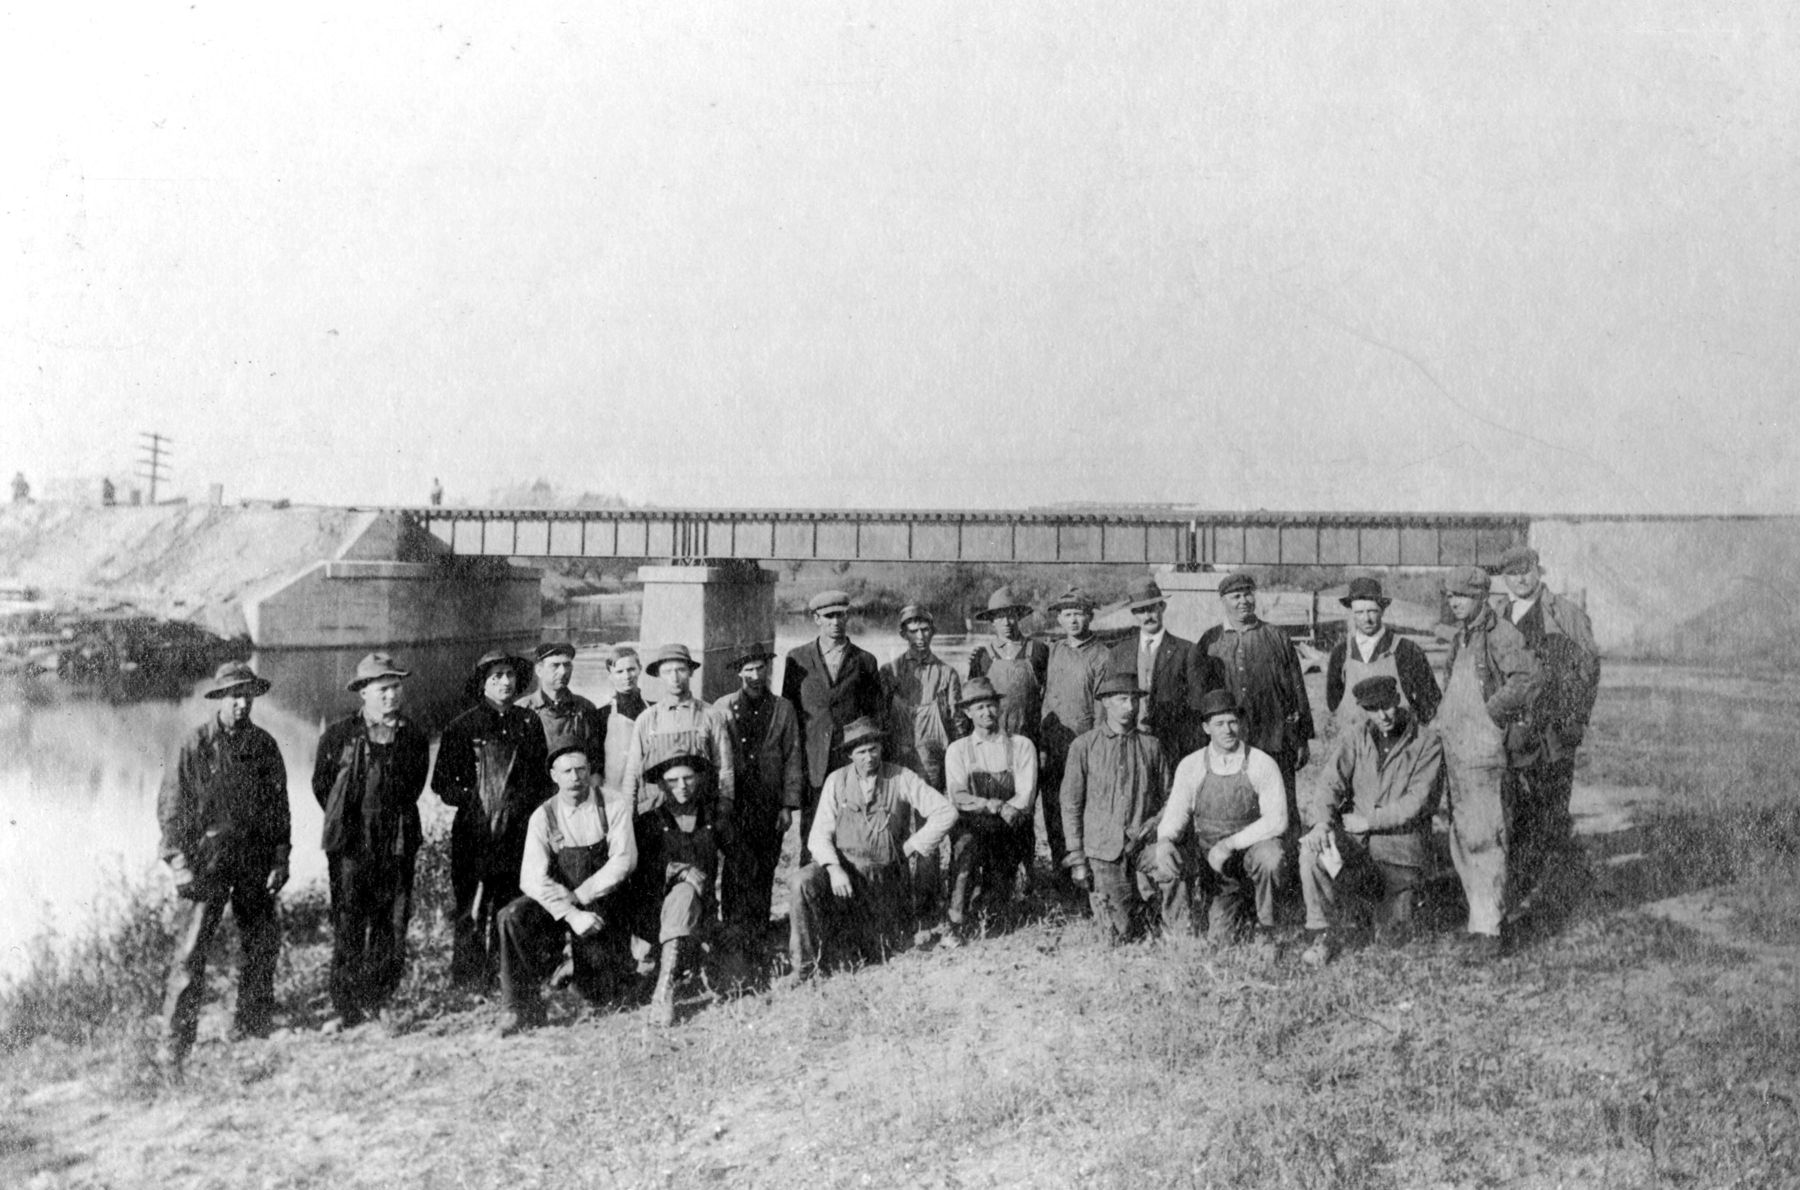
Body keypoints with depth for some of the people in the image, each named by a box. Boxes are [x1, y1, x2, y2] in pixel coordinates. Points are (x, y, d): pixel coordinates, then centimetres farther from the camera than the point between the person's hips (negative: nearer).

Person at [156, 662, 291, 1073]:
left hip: (256, 861, 4)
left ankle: (252, 1024, 25)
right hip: (208, 859, -4)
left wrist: (280, 858, 6)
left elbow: (278, 806, 12)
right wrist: (180, 864, -10)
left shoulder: (264, 745, 6)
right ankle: (173, 1044, -1)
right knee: (191, 950, -8)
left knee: (263, 944, 9)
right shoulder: (195, 746, -5)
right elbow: (170, 806, -4)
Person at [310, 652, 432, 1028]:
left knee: (394, 925, 3)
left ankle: (377, 1001, 18)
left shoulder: (414, 737, 6)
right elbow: (321, 786, 10)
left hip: (398, 846, 2)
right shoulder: (338, 736, -1)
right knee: (348, 930, 1)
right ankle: (348, 1012, 10)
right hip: (351, 846, -2)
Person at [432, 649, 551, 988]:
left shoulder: (529, 722, 11)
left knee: (514, 906, 4)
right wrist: (473, 799, -9)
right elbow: (442, 783, 3)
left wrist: (527, 802, 1)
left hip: (521, 830, 3)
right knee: (472, 907, -3)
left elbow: (543, 775, 16)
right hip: (476, 831, -3)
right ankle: (467, 979, 6)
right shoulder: (463, 726, 1)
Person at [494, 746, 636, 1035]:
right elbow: (532, 878, -13)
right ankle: (519, 1007, -19)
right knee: (513, 916, -30)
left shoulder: (614, 807, -4)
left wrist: (578, 895, -20)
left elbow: (624, 861, -12)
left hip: (602, 905, -1)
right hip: (555, 904, 1)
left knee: (595, 992, -9)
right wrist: (572, 915, -25)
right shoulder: (543, 817, -3)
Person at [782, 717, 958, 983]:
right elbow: (819, 835, -4)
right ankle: (804, 966, -20)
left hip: (884, 877, 0)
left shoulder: (901, 778, -3)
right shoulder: (837, 781, 0)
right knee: (803, 881, -32)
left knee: (876, 958, 4)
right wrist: (834, 868, -23)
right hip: (842, 867, 0)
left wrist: (913, 847, -7)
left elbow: (946, 812, -6)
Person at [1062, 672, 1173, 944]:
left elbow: (1169, 799, 11)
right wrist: (1077, 857, -2)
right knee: (1119, 935, -10)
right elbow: (1070, 804, 4)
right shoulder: (1084, 746, 3)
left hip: (1144, 847, 2)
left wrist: (1152, 826, -10)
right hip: (1102, 849, -2)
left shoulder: (1151, 746, 10)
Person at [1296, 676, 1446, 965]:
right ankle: (1325, 934, -14)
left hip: (1399, 846, -2)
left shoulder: (1427, 742, -3)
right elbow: (1331, 783, -4)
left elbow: (1417, 801, -11)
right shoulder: (1354, 738, 5)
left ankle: (1396, 906, 31)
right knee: (1312, 848, -31)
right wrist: (1322, 821, -24)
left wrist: (1369, 821, -15)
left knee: (1393, 939, -6)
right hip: (1354, 843, 2)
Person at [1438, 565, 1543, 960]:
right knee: (1461, 840, 14)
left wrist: (1493, 709, -19)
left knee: (1484, 841, -10)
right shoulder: (1459, 638, 15)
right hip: (1457, 753, 9)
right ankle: (1481, 916, 25)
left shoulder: (1500, 635, -12)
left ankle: (1488, 931, -6)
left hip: (1487, 753, -9)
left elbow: (1531, 676, -26)